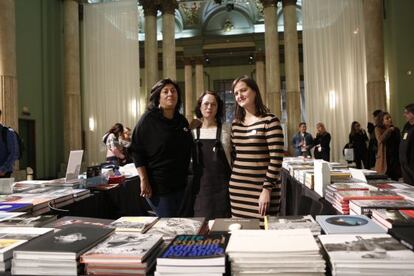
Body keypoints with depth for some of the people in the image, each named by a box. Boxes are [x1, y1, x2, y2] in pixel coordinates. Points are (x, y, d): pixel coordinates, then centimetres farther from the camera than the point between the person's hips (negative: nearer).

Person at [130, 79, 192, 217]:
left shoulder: (182, 120, 10)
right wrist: (144, 180, -16)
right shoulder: (148, 119, -7)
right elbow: (137, 151, -10)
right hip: (158, 185, -6)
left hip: (180, 184, 6)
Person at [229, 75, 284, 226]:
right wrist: (232, 180, 15)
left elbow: (276, 158, -12)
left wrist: (267, 189, -15)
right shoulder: (235, 123, 10)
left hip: (261, 188, -5)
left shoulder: (270, 121, -8)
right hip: (237, 188, 6)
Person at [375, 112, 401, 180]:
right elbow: (381, 139, -16)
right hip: (384, 159, -3)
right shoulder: (378, 129, 1)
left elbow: (400, 143, 13)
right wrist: (389, 130, -9)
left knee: (394, 180, 6)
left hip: (395, 159, 3)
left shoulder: (396, 130, 10)